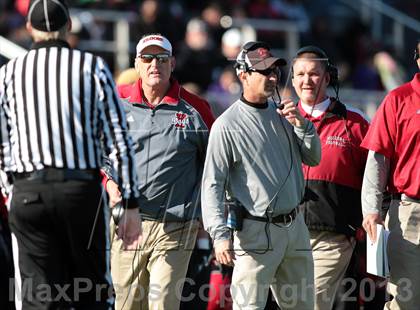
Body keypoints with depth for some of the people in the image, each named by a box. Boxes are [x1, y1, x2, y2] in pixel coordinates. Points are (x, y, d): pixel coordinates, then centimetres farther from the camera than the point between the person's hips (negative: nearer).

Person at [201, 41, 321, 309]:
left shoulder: (281, 115, 12)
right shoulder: (227, 124, -9)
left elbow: (313, 158, 16)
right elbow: (212, 184, -12)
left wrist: (302, 125, -2)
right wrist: (220, 234, -22)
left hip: (295, 226, 7)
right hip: (256, 231, -7)